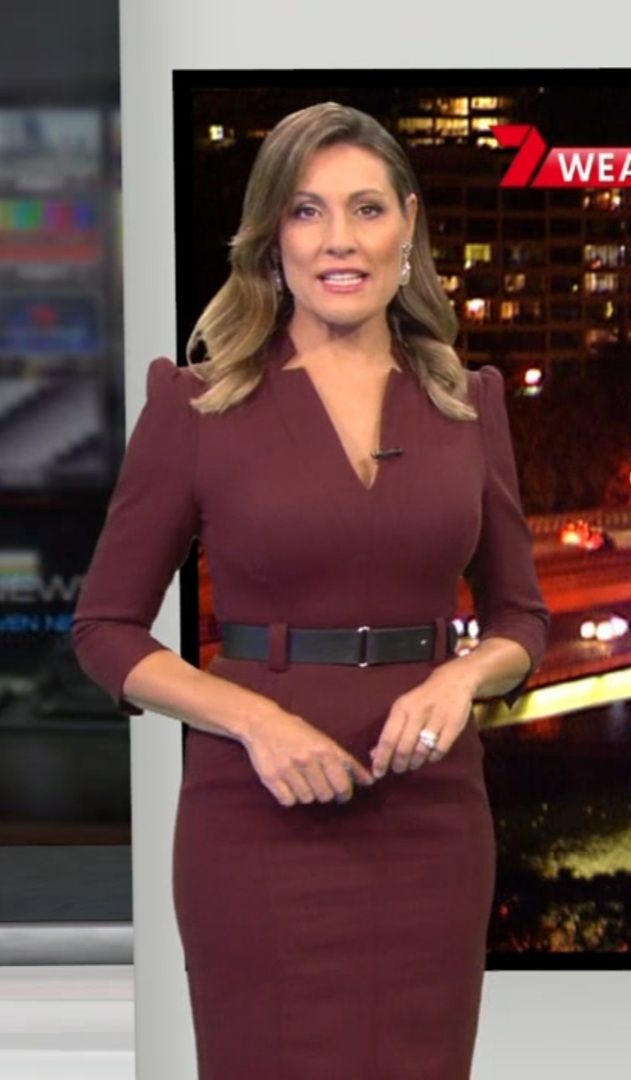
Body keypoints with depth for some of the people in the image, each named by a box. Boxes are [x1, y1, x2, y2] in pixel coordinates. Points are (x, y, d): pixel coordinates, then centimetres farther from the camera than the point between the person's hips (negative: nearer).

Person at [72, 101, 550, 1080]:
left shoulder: (467, 401, 5)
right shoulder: (198, 403, -4)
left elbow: (520, 615, 11)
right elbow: (106, 630, -1)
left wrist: (459, 679, -11)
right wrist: (256, 720, -16)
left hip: (432, 815, 3)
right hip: (262, 816, -3)